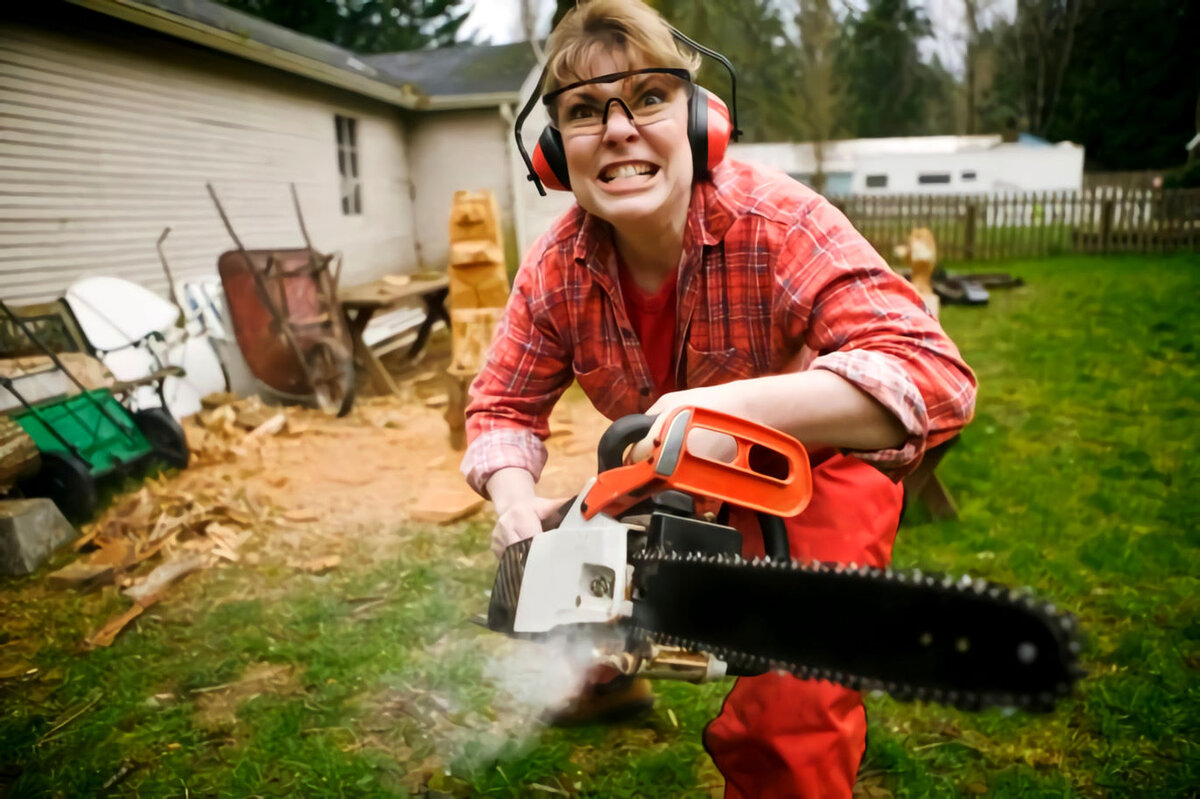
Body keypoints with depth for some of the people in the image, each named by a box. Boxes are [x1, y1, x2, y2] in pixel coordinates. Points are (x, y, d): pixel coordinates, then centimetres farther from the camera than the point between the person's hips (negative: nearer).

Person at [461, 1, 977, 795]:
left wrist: (730, 404, -52)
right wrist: (517, 499, -26)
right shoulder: (556, 269, -16)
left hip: (821, 473, -4)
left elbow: (935, 375, -40)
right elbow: (504, 406, -5)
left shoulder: (776, 222, -31)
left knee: (789, 721, -17)